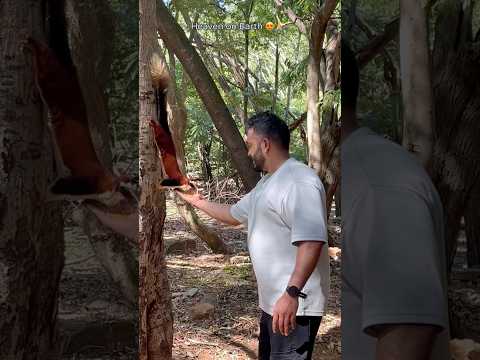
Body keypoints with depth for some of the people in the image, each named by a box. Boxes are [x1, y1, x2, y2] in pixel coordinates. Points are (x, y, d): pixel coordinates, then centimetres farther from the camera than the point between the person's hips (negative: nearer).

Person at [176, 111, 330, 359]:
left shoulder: (298, 181, -20)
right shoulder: (266, 183, 15)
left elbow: (311, 241, -30)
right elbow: (234, 214, 30)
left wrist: (292, 292, -35)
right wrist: (197, 201, 32)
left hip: (294, 304, -11)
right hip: (272, 301, 11)